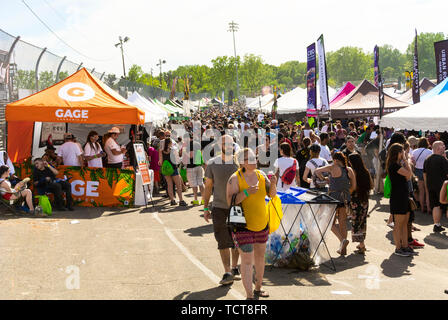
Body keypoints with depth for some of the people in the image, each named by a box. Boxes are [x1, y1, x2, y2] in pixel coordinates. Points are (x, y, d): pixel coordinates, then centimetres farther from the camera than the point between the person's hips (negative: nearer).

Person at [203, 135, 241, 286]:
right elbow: (208, 187, 5)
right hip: (219, 207, -1)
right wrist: (206, 208, 2)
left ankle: (234, 268, 28)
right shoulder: (212, 164, -1)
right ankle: (227, 272, -3)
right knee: (223, 241, -5)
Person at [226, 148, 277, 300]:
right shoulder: (235, 178, -13)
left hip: (261, 223, 6)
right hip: (242, 225, -6)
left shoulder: (261, 175, 2)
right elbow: (230, 201, -18)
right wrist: (246, 192, -30)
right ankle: (249, 296, -4)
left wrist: (273, 184, -19)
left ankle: (258, 289, 35)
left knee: (260, 256, 17)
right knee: (247, 260, -9)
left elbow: (272, 194, 2)